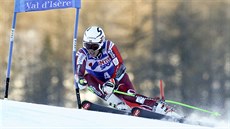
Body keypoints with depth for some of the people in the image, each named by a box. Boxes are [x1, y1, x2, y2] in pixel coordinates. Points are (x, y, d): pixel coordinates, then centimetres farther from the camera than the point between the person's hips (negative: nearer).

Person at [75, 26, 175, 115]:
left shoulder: (109, 47, -25)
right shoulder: (82, 54, -21)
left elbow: (120, 67, -24)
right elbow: (78, 73, -30)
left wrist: (112, 82, -39)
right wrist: (80, 81, -53)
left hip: (117, 78, -3)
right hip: (101, 84, 3)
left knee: (129, 96, -28)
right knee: (88, 77, -28)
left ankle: (163, 109, -27)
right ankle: (119, 105, -34)